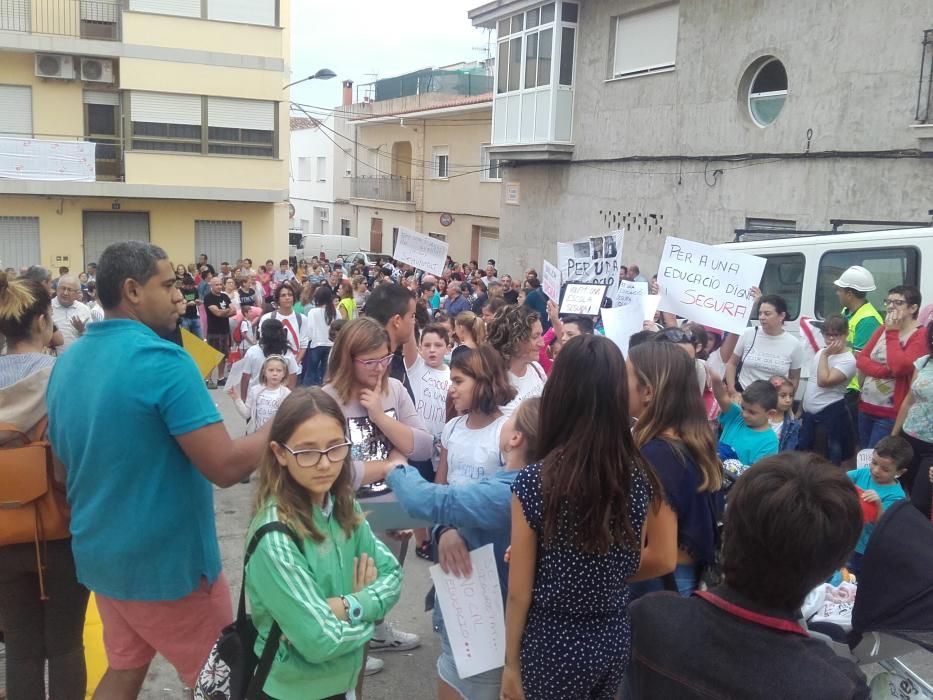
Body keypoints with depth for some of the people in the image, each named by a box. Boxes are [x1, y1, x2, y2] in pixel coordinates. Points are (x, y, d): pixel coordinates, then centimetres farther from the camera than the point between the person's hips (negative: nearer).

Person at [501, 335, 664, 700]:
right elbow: (646, 564, 4)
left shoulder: (534, 482, -21)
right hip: (615, 641, 4)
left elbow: (520, 593, -13)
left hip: (555, 648, -4)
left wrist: (511, 662, 0)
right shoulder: (640, 476, -9)